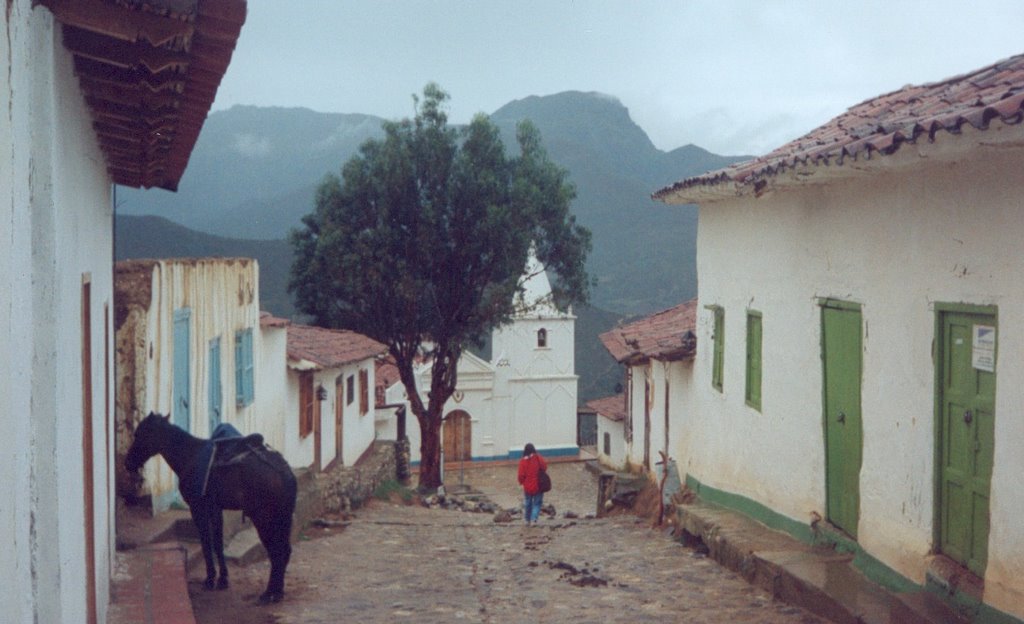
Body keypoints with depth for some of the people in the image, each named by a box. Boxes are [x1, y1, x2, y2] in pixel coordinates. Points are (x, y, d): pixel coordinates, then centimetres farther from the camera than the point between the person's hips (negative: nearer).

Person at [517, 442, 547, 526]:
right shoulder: (538, 458, -12)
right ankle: (534, 519, -7)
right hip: (538, 486, -1)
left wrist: (521, 482, 10)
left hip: (527, 487, 1)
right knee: (537, 503, 9)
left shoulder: (523, 461, -10)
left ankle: (528, 520, 27)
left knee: (527, 503, 17)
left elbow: (521, 475, -9)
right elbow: (544, 467, -6)